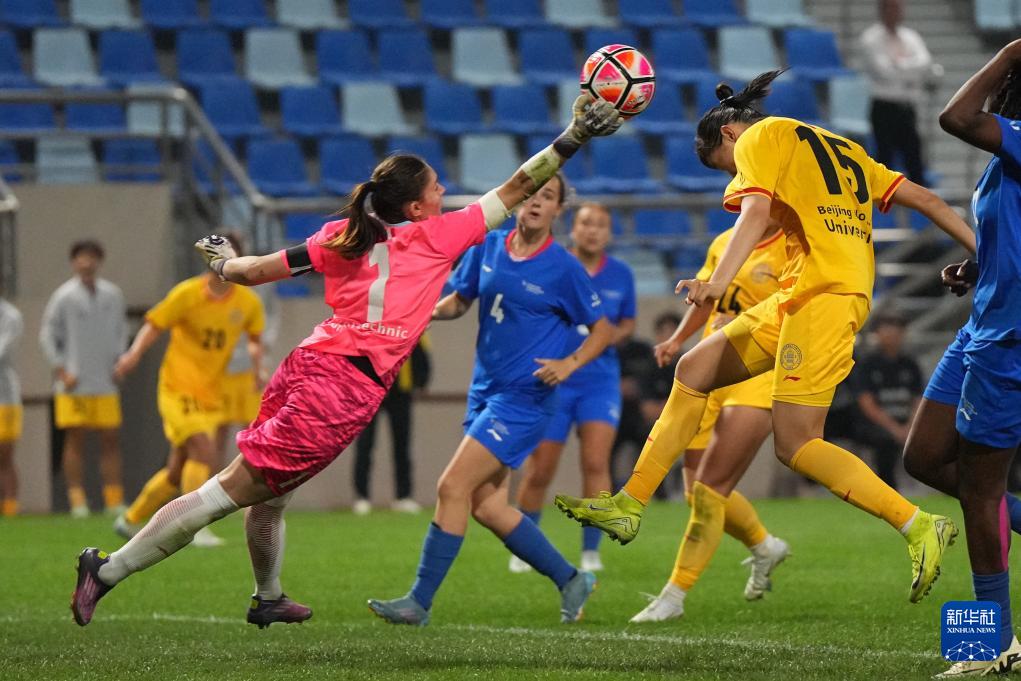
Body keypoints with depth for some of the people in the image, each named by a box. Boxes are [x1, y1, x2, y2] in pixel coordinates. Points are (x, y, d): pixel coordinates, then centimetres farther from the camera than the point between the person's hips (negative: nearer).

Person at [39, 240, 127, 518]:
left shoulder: (112, 294, 6)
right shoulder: (64, 296, -6)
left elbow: (121, 327, 20)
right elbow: (47, 334, -1)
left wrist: (118, 361, 9)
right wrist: (61, 371, -6)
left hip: (105, 383, 4)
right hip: (74, 385, -4)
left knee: (111, 439, 1)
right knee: (76, 439, -3)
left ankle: (114, 500, 5)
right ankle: (77, 500, 0)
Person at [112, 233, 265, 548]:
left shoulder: (248, 303, 1)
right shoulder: (187, 294, -11)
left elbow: (254, 336, 18)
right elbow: (154, 324, -5)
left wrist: (257, 360, 0)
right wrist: (134, 354, -20)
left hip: (211, 395, 5)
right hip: (178, 389, -5)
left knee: (178, 471, 10)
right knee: (205, 452, -24)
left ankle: (130, 520, 27)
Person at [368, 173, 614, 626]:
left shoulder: (564, 268, -9)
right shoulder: (488, 247, 6)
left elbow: (603, 329, -1)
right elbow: (459, 300, 18)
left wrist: (569, 363, -18)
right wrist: (429, 311, -4)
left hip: (524, 397, -7)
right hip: (484, 392, 7)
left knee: (452, 488, -14)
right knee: (485, 505, 7)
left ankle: (420, 602, -8)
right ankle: (571, 580, 22)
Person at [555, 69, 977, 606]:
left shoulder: (761, 138, 4)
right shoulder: (842, 150, 27)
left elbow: (756, 210, -14)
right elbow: (923, 198, 21)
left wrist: (718, 284, -27)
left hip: (822, 293, -10)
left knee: (795, 443, -13)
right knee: (694, 369, 13)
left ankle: (919, 527, -14)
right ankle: (629, 506, 15)